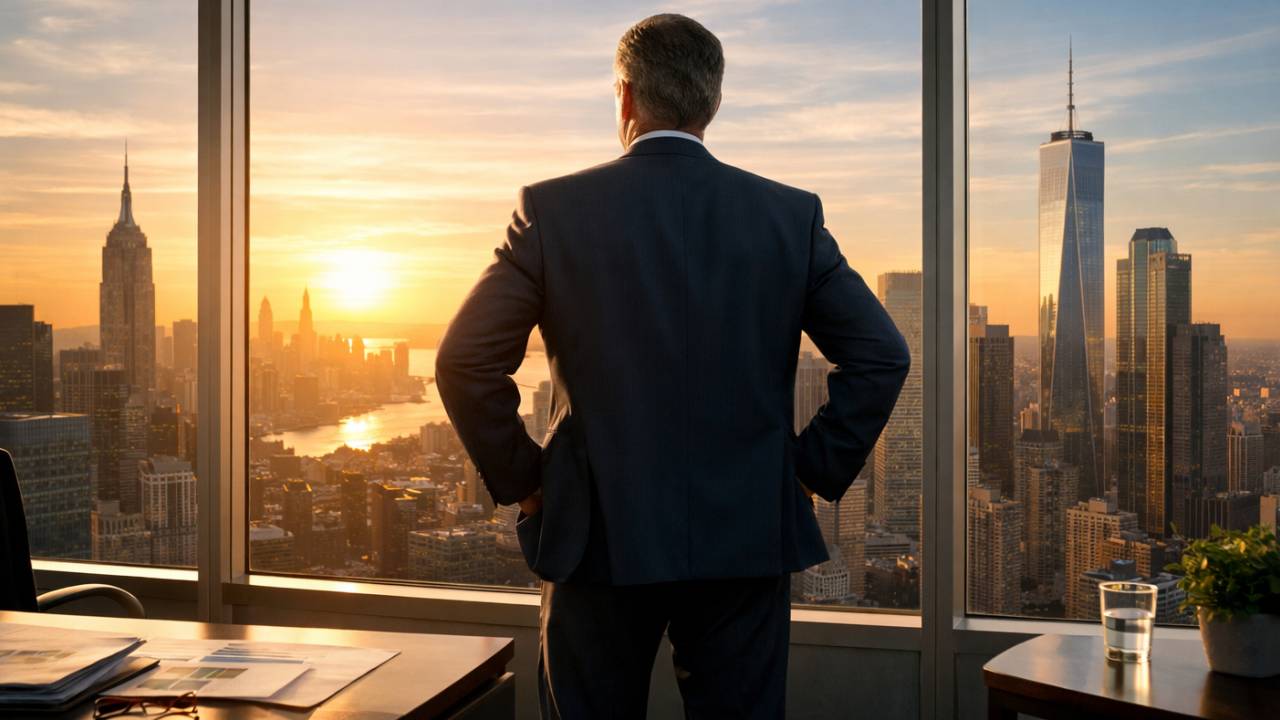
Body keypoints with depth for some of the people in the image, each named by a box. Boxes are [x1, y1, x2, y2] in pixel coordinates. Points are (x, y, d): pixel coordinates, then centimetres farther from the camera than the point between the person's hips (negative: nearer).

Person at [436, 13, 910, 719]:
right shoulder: (792, 214, 0)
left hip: (600, 535, -1)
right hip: (748, 537, 2)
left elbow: (464, 361, -9)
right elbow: (880, 356, -1)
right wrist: (815, 469, 6)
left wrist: (519, 476, 2)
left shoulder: (552, 208, -5)